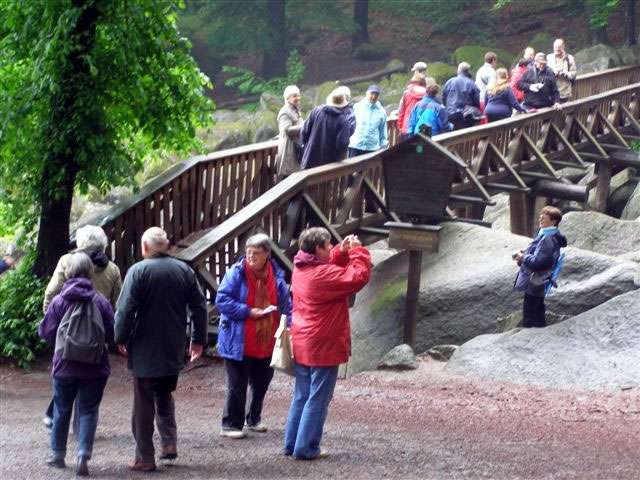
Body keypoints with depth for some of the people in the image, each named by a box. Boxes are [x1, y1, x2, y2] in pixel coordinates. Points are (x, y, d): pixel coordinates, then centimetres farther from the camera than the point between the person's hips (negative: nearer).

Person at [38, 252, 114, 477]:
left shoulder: (58, 301, -9)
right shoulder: (100, 302, -8)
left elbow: (47, 333, -7)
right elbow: (111, 334, -5)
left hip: (65, 366, 0)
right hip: (95, 367, 0)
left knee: (62, 409, 16)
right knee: (88, 411, 4)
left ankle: (58, 454, 27)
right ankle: (84, 453, -12)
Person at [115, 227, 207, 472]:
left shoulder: (138, 271, -11)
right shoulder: (184, 271, 4)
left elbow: (125, 309, -15)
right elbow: (199, 307, 7)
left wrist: (121, 337, -3)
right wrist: (199, 339, 15)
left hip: (145, 351, -4)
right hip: (174, 350, 5)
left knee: (144, 404, 3)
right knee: (165, 396, 23)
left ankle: (145, 458, 4)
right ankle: (170, 442, 11)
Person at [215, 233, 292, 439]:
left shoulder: (276, 275, 2)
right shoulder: (236, 272, -11)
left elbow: (286, 304, 9)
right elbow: (222, 300, -14)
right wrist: (248, 312, -20)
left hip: (266, 343, 5)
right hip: (239, 342, -5)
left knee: (261, 383, 16)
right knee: (237, 385, -2)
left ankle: (254, 419, 34)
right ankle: (231, 424, 8)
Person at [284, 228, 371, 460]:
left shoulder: (301, 269, 6)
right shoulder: (322, 274, -21)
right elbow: (358, 276, -24)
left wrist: (342, 252, 2)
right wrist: (357, 251, -11)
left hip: (302, 345, 9)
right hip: (323, 347, -9)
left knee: (301, 396, 16)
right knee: (318, 399, 0)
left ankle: (292, 444, 19)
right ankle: (306, 447, 2)